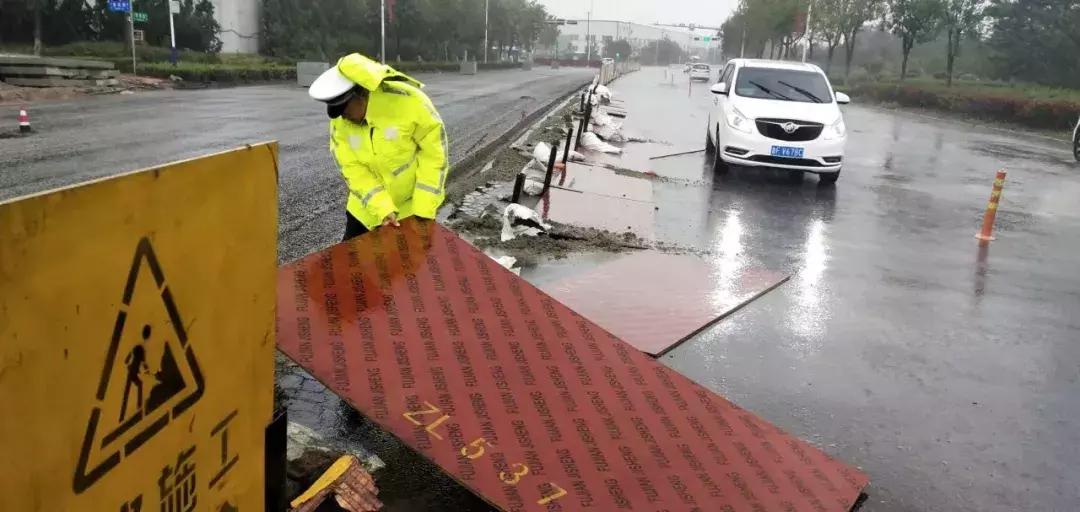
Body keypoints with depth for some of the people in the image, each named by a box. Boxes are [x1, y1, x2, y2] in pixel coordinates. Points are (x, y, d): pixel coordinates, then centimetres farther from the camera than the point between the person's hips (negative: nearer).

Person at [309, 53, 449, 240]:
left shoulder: (409, 101, -27)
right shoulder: (340, 121, -13)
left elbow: (435, 153, -21)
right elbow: (353, 168, -12)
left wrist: (423, 208, -21)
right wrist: (382, 209, -24)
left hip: (412, 202, -4)